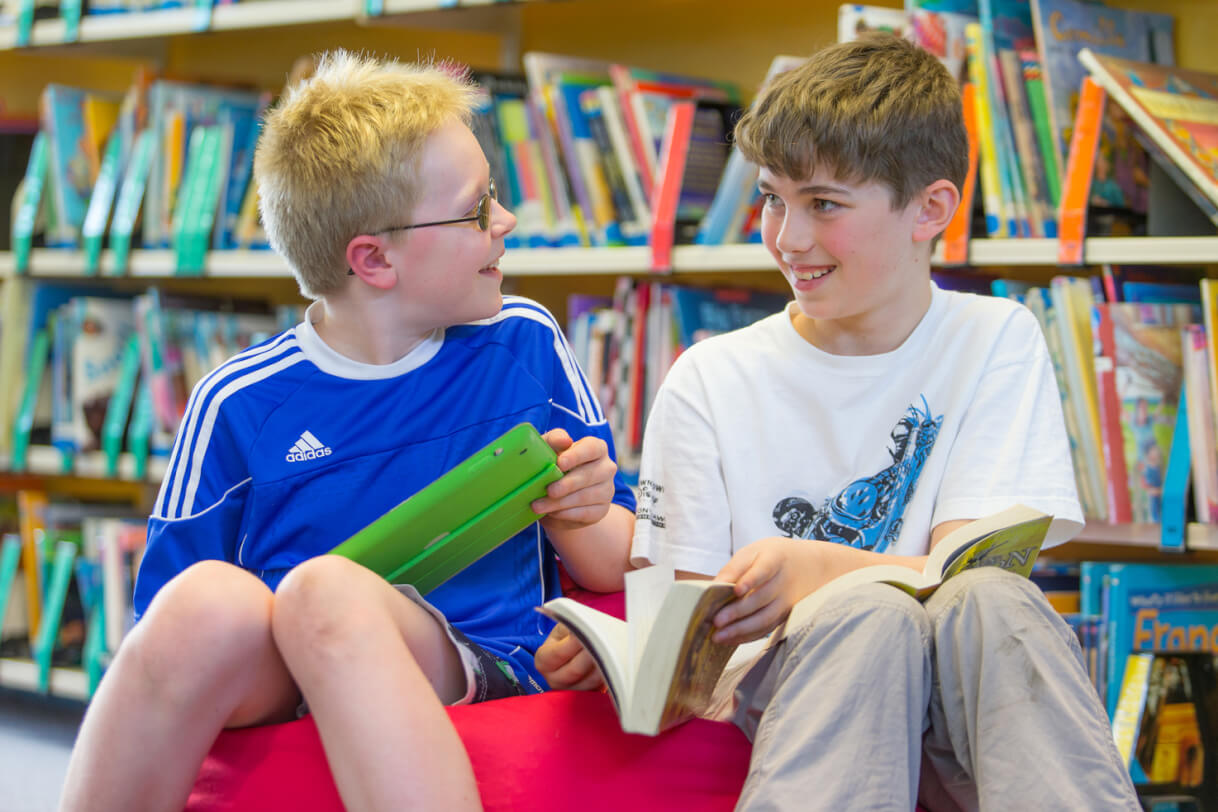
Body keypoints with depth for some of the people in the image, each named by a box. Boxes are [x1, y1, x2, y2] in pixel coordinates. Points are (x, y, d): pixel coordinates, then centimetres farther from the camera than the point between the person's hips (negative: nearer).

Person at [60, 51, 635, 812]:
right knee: (207, 599, -35)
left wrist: (578, 521, -3)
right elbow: (167, 623, 6)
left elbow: (613, 573, 20)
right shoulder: (240, 405, 5)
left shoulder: (526, 345, 12)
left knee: (324, 591, -34)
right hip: (273, 691, 1)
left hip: (481, 673, 0)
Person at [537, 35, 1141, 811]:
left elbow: (972, 565, -5)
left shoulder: (994, 343, 8)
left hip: (964, 710, 1)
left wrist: (817, 567, -25)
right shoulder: (710, 381, 8)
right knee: (869, 615, -34)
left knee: (989, 601, -33)